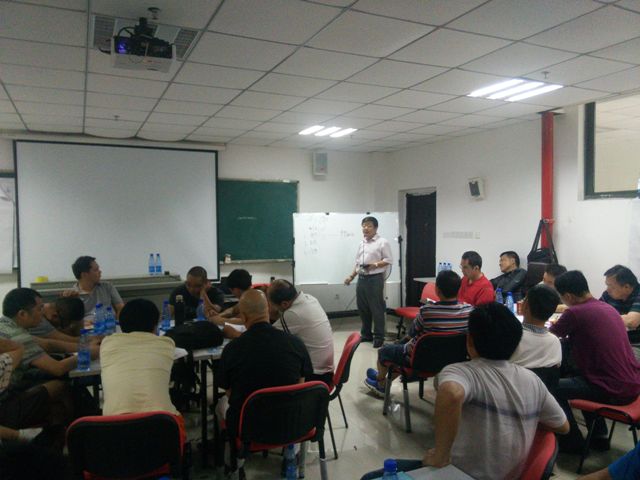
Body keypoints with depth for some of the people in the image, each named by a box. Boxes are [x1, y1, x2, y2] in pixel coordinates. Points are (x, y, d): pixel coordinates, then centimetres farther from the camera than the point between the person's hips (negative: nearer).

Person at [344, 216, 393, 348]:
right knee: (362, 309, 12)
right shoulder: (361, 243, 16)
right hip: (361, 279, 7)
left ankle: (379, 337, 8)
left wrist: (375, 265, -21)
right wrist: (351, 276, 14)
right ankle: (366, 334, 26)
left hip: (375, 279, -7)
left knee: (376, 309, -2)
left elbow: (388, 260, -8)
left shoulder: (382, 242, -5)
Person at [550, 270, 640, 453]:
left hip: (615, 391, -8)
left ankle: (573, 443, 16)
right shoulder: (608, 308, 8)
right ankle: (599, 436, 33)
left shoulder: (575, 312, -17)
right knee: (578, 376, 30)